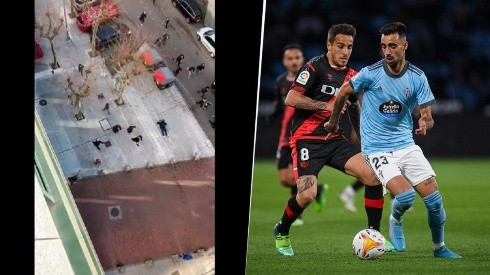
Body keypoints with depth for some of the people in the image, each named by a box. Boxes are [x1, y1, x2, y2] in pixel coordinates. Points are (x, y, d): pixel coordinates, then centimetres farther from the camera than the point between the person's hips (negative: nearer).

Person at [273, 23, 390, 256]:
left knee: (373, 175, -13)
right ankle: (281, 232, 9)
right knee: (308, 194, -22)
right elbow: (291, 99, -15)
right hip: (307, 139, -6)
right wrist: (327, 106, -15)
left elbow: (354, 110, 26)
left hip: (335, 140, 6)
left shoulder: (352, 76, 12)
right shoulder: (315, 67, -8)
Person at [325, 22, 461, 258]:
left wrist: (425, 124, -26)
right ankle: (396, 220, 13)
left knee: (434, 199, -6)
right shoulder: (371, 73, -11)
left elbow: (427, 115, -2)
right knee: (405, 196, -23)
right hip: (376, 149, -3)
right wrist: (333, 121, 16)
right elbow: (343, 92, 6)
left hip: (406, 144, 3)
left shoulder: (417, 77, -4)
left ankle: (439, 248, 18)